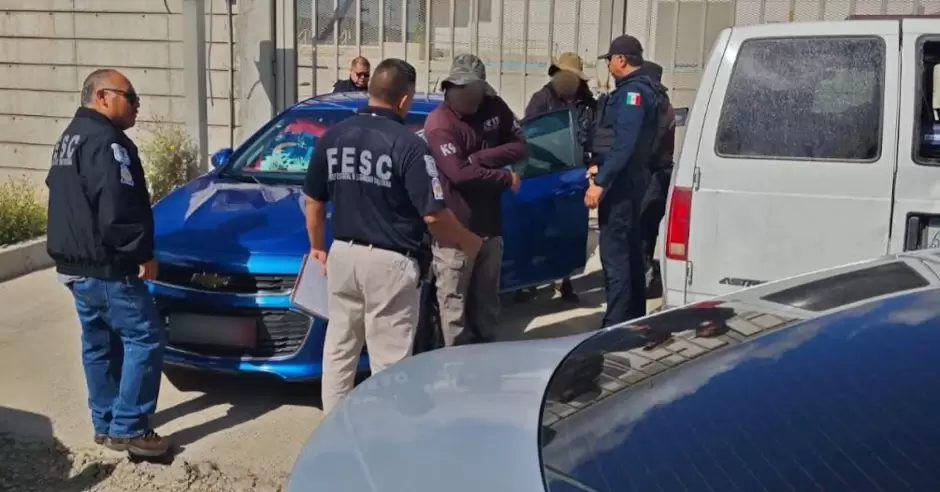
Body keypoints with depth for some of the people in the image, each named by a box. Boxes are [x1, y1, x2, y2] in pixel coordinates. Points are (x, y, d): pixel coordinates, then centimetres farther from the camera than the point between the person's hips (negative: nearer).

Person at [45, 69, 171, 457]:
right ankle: (127, 428, -3)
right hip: (107, 268, -11)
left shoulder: (70, 138, 17)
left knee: (98, 344, 17)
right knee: (146, 338, -5)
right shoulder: (106, 142, -18)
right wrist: (143, 255, -16)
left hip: (75, 264, 11)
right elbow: (119, 210, -25)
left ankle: (106, 424, 25)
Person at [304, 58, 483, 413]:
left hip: (342, 255, 6)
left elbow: (314, 201, 9)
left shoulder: (332, 136, 1)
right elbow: (434, 216, -16)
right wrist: (469, 242, 1)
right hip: (389, 263, -6)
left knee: (338, 349, 18)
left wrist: (318, 247, 24)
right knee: (388, 359, 5)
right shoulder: (408, 145, -16)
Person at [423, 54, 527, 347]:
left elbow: (521, 147, 0)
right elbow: (459, 174, -23)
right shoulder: (439, 123, -15)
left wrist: (479, 158, -15)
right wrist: (506, 178, -13)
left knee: (487, 301, 18)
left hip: (490, 225, 7)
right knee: (454, 305, -1)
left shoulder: (494, 108, 5)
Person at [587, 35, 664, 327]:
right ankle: (633, 319, 25)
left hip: (621, 183, -11)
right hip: (630, 181, 11)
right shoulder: (640, 90, 16)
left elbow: (624, 144, -25)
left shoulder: (632, 92, -16)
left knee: (615, 256, -9)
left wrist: (600, 181, -26)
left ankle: (616, 325, -7)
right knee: (629, 253, 16)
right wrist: (601, 168, 19)